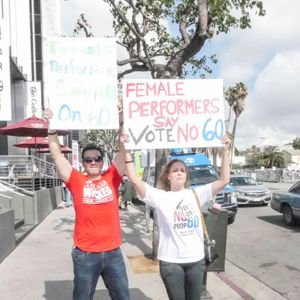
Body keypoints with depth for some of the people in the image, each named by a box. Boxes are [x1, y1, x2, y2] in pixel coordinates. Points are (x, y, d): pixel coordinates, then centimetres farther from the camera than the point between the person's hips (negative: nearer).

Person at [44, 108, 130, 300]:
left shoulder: (112, 178, 1)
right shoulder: (77, 181, -1)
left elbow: (123, 151, -5)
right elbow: (57, 156, -5)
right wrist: (52, 127, -11)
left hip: (113, 252, 2)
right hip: (85, 254, -1)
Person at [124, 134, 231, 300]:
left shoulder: (196, 194, 2)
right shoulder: (161, 197, -5)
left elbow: (224, 180, -3)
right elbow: (135, 181, -16)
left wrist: (224, 152, -9)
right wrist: (127, 153, -21)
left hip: (196, 260, 3)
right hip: (171, 261, -3)